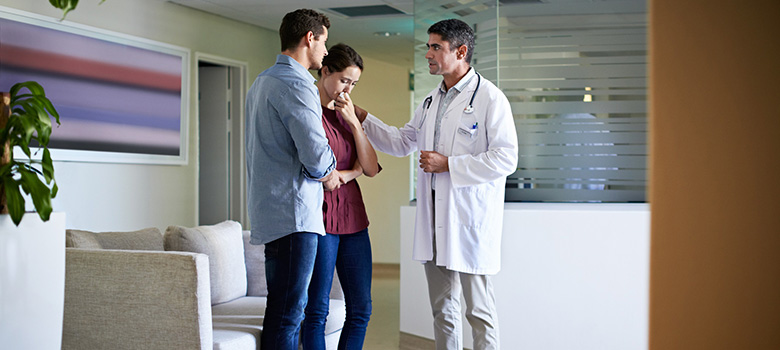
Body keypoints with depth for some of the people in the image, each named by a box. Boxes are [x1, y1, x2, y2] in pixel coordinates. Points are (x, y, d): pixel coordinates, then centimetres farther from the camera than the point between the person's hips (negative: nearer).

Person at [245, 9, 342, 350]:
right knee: (289, 309, -9)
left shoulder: (261, 82, 20)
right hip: (293, 210, -10)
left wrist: (323, 171, 19)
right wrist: (328, 173, 2)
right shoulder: (295, 84, -13)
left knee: (282, 306, 14)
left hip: (269, 209, 10)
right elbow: (315, 152, -20)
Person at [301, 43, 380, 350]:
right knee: (317, 310, -1)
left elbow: (371, 168, 6)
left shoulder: (346, 114, 16)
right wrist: (351, 172, 1)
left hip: (353, 217, 7)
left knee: (361, 310, 7)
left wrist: (353, 121, -4)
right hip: (319, 217, -7)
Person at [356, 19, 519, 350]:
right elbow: (402, 142, 25)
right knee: (442, 310, 14)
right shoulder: (432, 101, 16)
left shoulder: (490, 98, -9)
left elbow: (506, 159, -16)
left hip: (470, 221, -8)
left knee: (479, 312, -1)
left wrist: (449, 165, -16)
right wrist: (363, 117, 16)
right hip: (433, 219, 8)